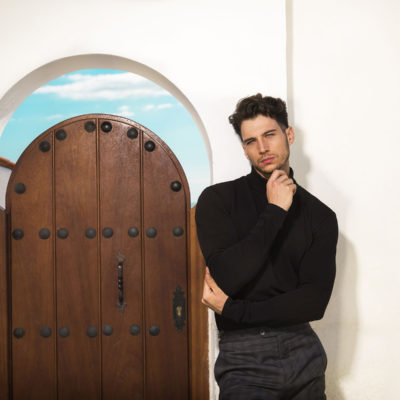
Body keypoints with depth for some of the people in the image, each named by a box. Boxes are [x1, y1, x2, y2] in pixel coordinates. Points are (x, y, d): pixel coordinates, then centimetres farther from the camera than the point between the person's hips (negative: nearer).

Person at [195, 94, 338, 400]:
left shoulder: (321, 215, 3)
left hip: (303, 350, 3)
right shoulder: (217, 199, -3)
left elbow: (314, 302, -6)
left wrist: (232, 310, -12)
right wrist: (275, 210, -12)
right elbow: (229, 278, -17)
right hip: (244, 356, -2)